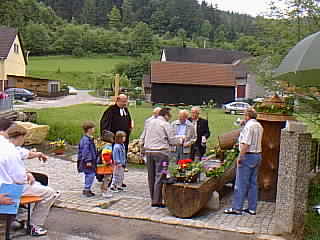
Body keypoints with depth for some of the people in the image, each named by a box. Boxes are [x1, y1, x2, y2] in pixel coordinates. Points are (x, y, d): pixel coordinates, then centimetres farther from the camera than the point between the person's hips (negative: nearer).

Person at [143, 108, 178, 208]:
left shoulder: (150, 123, 11)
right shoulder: (166, 124, -6)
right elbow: (173, 141, -7)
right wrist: (167, 142, 15)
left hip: (148, 151, 6)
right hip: (161, 152, -6)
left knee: (151, 176, 12)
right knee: (159, 176, -4)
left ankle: (153, 199, 19)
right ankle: (157, 201, -6)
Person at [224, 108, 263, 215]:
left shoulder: (249, 126, -15)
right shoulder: (259, 126, 12)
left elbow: (246, 144, -21)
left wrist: (240, 157, -17)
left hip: (248, 156, -9)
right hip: (258, 155, 9)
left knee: (241, 183, -4)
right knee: (253, 183, 12)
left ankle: (236, 208, -1)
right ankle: (252, 208, 15)